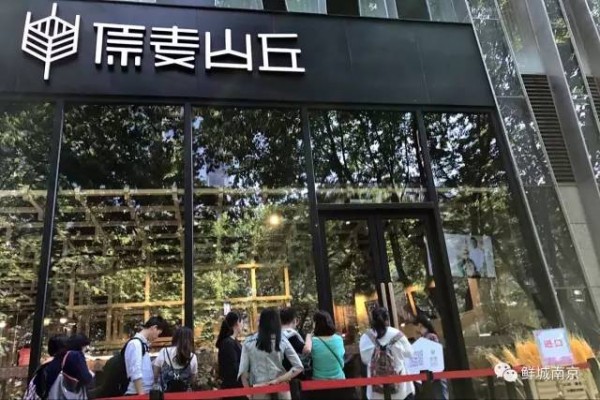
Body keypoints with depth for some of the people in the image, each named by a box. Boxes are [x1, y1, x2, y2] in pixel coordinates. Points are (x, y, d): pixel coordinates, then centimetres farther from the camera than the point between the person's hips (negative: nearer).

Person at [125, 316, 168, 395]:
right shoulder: (135, 343, -13)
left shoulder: (143, 344, 13)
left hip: (146, 392, 9)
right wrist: (141, 393, -19)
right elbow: (135, 372, -19)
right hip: (137, 393, -9)